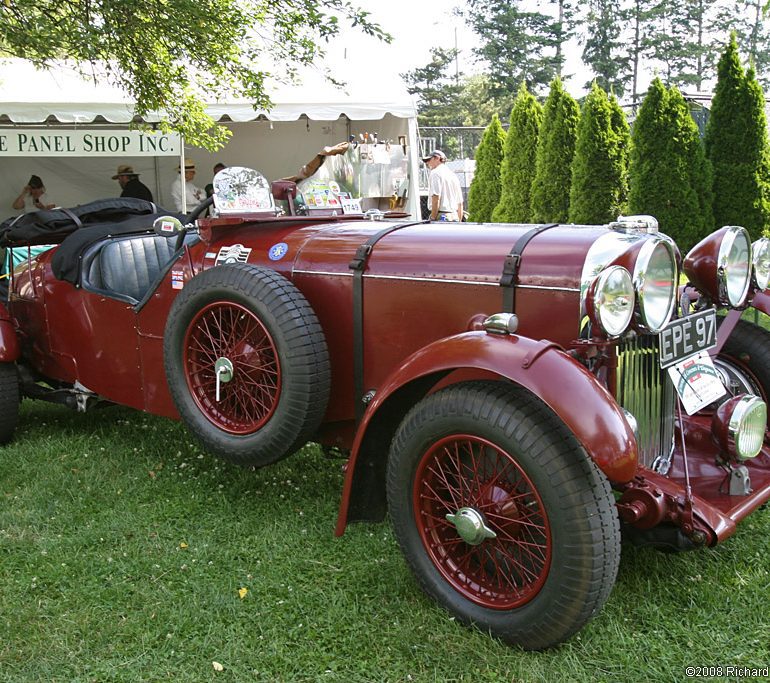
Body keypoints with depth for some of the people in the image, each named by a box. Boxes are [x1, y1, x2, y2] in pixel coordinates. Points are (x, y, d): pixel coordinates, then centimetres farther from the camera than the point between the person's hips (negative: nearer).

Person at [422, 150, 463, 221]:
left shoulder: (435, 173, -2)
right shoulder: (454, 176, 23)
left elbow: (436, 198, -15)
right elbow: (460, 204, 21)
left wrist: (433, 219, -15)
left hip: (441, 216, -8)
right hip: (455, 217, 8)